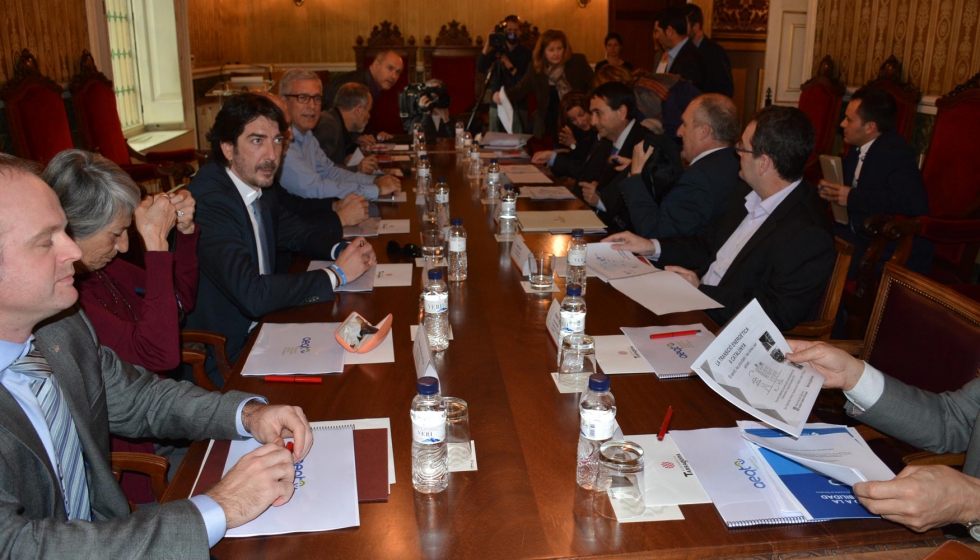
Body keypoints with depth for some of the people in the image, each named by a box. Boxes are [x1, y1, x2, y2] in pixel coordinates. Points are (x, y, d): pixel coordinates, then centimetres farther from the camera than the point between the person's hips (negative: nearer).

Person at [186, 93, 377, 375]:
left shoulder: (260, 186, 2)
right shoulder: (209, 202, -25)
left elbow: (299, 232, 17)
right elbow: (252, 295, -33)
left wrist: (341, 250, -5)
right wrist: (336, 274, -22)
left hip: (259, 327, 8)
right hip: (221, 359, -8)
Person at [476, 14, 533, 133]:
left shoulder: (526, 53, -2)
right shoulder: (496, 50, 6)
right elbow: (480, 69, -8)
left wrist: (510, 67, -18)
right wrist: (487, 44, -16)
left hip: (518, 106, -3)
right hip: (497, 104, 3)